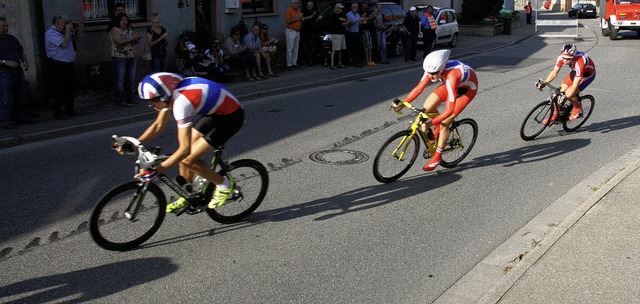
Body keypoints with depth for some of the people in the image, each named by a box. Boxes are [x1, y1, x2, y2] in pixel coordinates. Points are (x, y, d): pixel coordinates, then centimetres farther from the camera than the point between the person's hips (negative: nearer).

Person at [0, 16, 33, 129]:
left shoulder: (12, 38, 15)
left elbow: (22, 52, 22)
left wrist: (25, 62, 5)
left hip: (18, 72, 7)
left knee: (21, 96, 13)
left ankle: (22, 116, 25)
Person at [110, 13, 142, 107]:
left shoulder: (129, 30, 15)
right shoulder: (114, 30, -4)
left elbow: (135, 42, 13)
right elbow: (120, 41, -19)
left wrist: (137, 39, -10)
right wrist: (132, 38, -22)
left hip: (131, 57, 6)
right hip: (119, 58, -6)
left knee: (130, 79, 8)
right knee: (120, 80, -4)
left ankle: (130, 99, 16)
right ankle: (121, 101, -1)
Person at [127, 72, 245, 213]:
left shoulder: (181, 102, -31)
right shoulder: (169, 93, -4)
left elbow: (185, 149, -31)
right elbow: (159, 125, 9)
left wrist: (156, 170, -30)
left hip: (231, 116, -9)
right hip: (214, 111, 9)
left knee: (188, 159, -12)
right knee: (183, 154, 8)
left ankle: (224, 185, 8)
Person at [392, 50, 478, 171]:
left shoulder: (451, 77, -44)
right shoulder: (433, 69, -26)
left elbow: (450, 110, -44)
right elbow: (419, 88, -18)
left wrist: (429, 124, -48)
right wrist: (401, 104, -27)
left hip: (467, 88, -6)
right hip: (454, 83, 6)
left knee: (444, 123, -12)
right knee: (428, 107, -12)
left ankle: (437, 156, 5)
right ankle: (438, 127, 19)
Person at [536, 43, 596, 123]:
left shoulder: (579, 63, -41)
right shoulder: (561, 57, -25)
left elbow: (575, 85, -39)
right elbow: (554, 72, -14)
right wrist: (543, 83, -27)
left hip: (588, 74, -6)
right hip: (576, 71, 6)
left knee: (568, 94, -21)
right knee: (560, 91, -7)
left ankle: (577, 107, 9)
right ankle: (555, 114, 11)